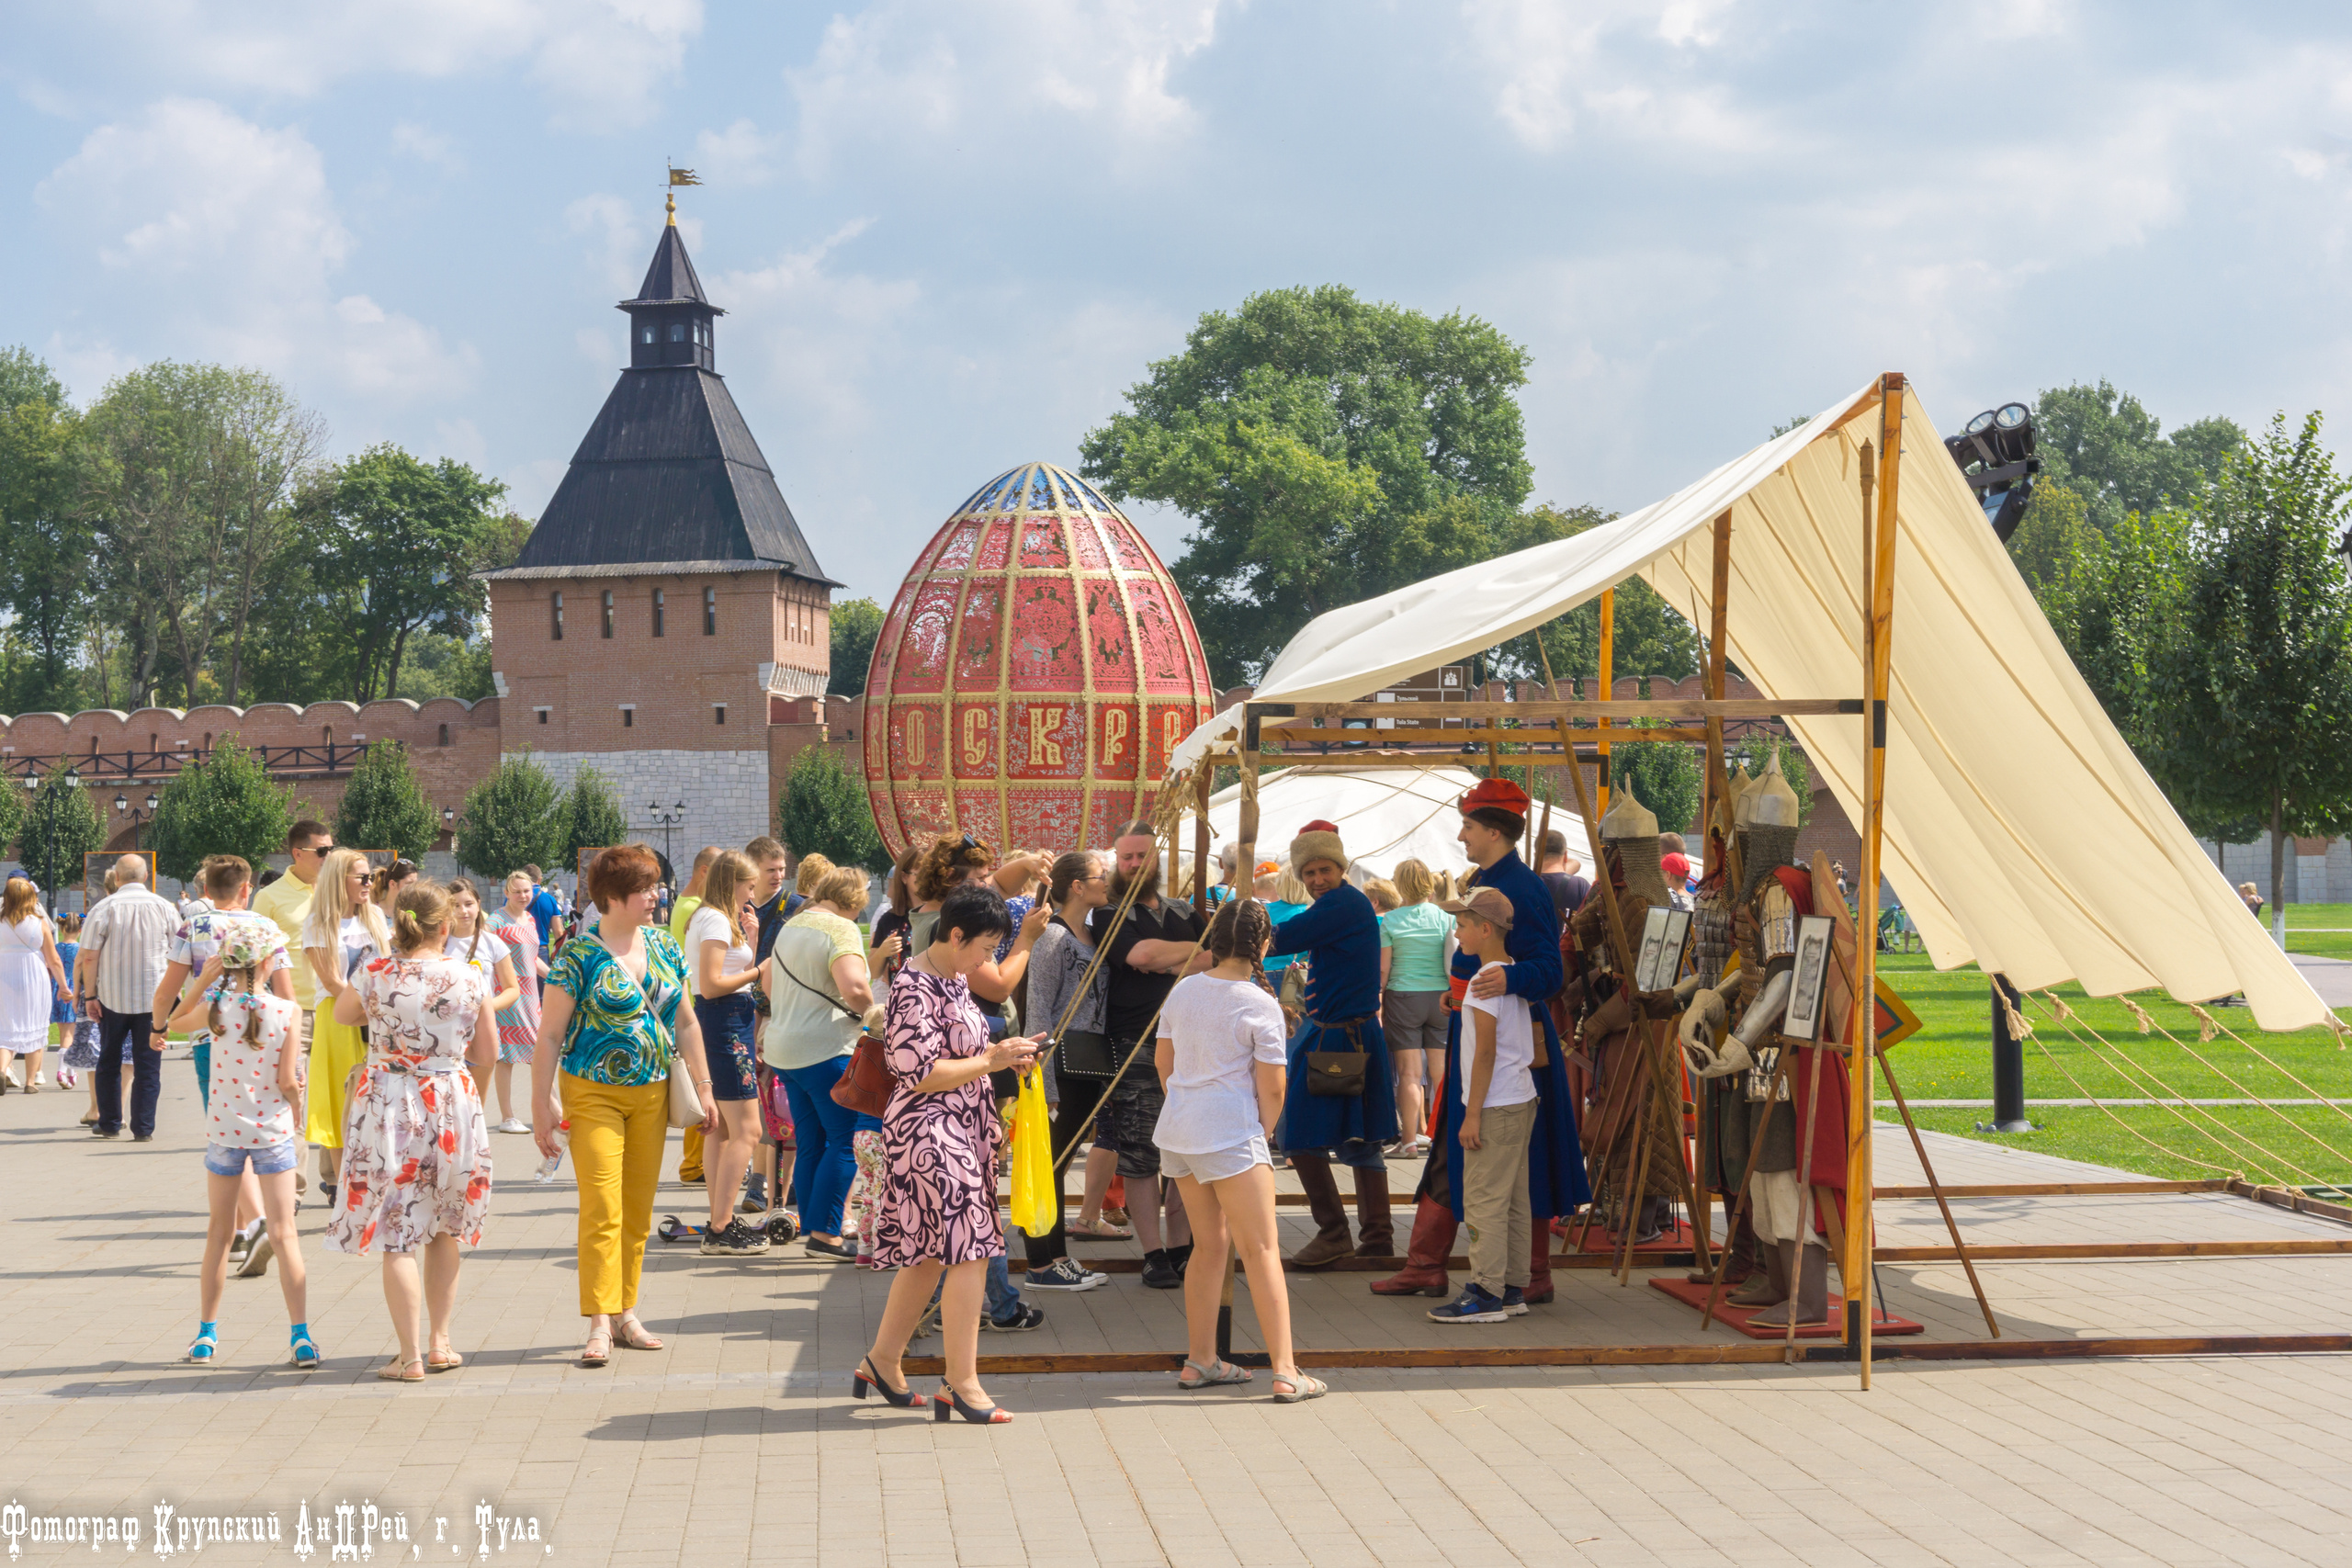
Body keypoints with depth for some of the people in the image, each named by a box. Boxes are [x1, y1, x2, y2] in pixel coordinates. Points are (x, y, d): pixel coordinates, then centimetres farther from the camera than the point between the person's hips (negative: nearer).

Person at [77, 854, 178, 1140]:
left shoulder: (104, 908, -6)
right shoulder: (165, 907, 0)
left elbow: (89, 957, -7)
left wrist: (89, 995, 1)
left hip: (113, 998, -1)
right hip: (153, 998, 1)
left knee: (108, 1062, 14)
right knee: (147, 1065, 4)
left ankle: (109, 1124, 18)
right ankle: (143, 1128, 3)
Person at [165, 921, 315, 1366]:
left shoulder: (216, 1007, -7)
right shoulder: (288, 1011, -11)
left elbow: (173, 1021, 14)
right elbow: (287, 1081, -12)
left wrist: (204, 979, 7)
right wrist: (298, 1111, 6)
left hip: (224, 1129, 2)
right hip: (274, 1130, -2)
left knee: (219, 1232, 14)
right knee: (284, 1234, 1)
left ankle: (207, 1333, 20)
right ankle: (301, 1336, -4)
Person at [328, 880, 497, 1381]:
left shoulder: (375, 974, -8)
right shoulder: (471, 977, -4)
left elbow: (341, 1015, 13)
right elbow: (488, 1053, 4)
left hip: (388, 1106, -2)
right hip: (454, 1105, 2)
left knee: (396, 1234, 2)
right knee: (445, 1228, 18)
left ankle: (411, 1356, 2)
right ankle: (440, 1342, 22)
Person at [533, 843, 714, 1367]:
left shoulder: (662, 946, 8)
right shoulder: (579, 955, -9)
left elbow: (686, 1023, 15)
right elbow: (550, 1035, -7)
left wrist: (703, 1088, 12)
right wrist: (542, 1104, -12)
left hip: (651, 1096, 5)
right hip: (595, 1095, -5)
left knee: (638, 1211, 9)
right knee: (602, 1208, -11)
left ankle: (625, 1313, 18)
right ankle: (600, 1324, -11)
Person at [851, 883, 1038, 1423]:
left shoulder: (954, 979, 14)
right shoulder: (914, 988, -17)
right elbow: (921, 1073, -21)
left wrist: (1002, 1053, 9)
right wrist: (991, 1061, -16)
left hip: (960, 1130, 10)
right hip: (930, 1131, -10)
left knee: (929, 1253, 14)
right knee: (968, 1251, -10)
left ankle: (882, 1362, 24)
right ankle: (962, 1383, -5)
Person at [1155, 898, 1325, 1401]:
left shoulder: (1183, 990, 6)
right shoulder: (1260, 1006, -11)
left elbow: (1162, 1061, 15)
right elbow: (1271, 1088, -10)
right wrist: (1263, 1134, 6)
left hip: (1177, 1133, 7)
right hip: (1232, 1137, -7)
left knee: (1210, 1246, 17)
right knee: (1262, 1252, -4)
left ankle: (1200, 1361, 21)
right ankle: (1285, 1372, -6)